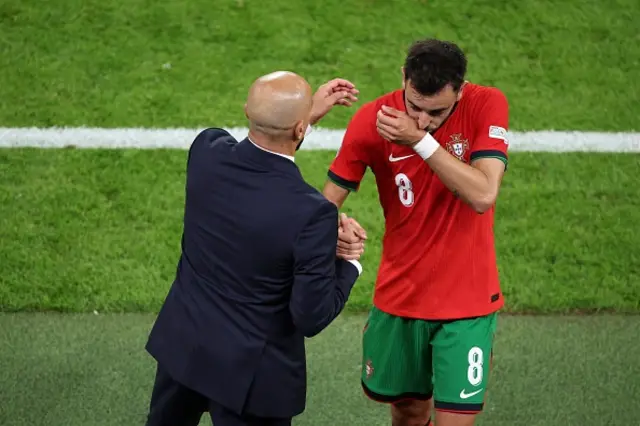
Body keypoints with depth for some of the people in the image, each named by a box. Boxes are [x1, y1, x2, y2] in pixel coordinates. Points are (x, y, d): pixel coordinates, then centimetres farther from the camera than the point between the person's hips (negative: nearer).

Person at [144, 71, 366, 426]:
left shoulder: (206, 150, -15)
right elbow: (312, 317, -21)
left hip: (181, 343, 6)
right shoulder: (312, 213, -30)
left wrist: (307, 113, 9)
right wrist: (348, 262, -5)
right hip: (248, 371, -5)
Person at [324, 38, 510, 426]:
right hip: (398, 296, 2)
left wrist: (421, 139, -31)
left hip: (467, 300, -2)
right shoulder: (374, 119, -12)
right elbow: (329, 199, -8)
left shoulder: (487, 106, -15)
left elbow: (483, 195, -26)